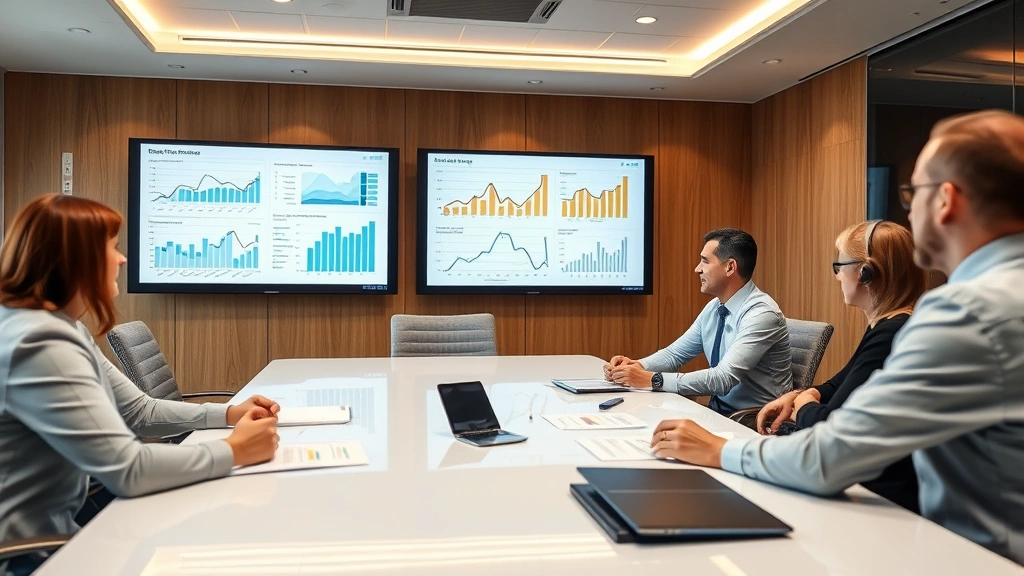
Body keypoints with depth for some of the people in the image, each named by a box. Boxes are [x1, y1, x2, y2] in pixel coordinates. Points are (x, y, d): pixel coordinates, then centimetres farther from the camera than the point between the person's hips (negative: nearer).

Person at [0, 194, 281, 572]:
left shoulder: (62, 329, 8)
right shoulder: (38, 343, -26)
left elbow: (140, 412, 13)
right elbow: (126, 469, -30)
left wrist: (229, 414, 1)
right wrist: (235, 452, -19)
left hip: (55, 529, 9)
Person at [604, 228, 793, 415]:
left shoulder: (762, 314, -20)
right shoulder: (714, 308, 5)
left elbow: (723, 378, -29)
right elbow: (675, 353, 12)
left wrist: (652, 379, -28)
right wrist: (636, 365, -8)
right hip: (718, 412, 7)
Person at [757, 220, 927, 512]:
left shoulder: (893, 335, -24)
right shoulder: (885, 327, 10)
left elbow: (826, 425, -24)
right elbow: (837, 386, 21)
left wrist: (802, 406, -2)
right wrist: (797, 396, 1)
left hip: (888, 496, -9)